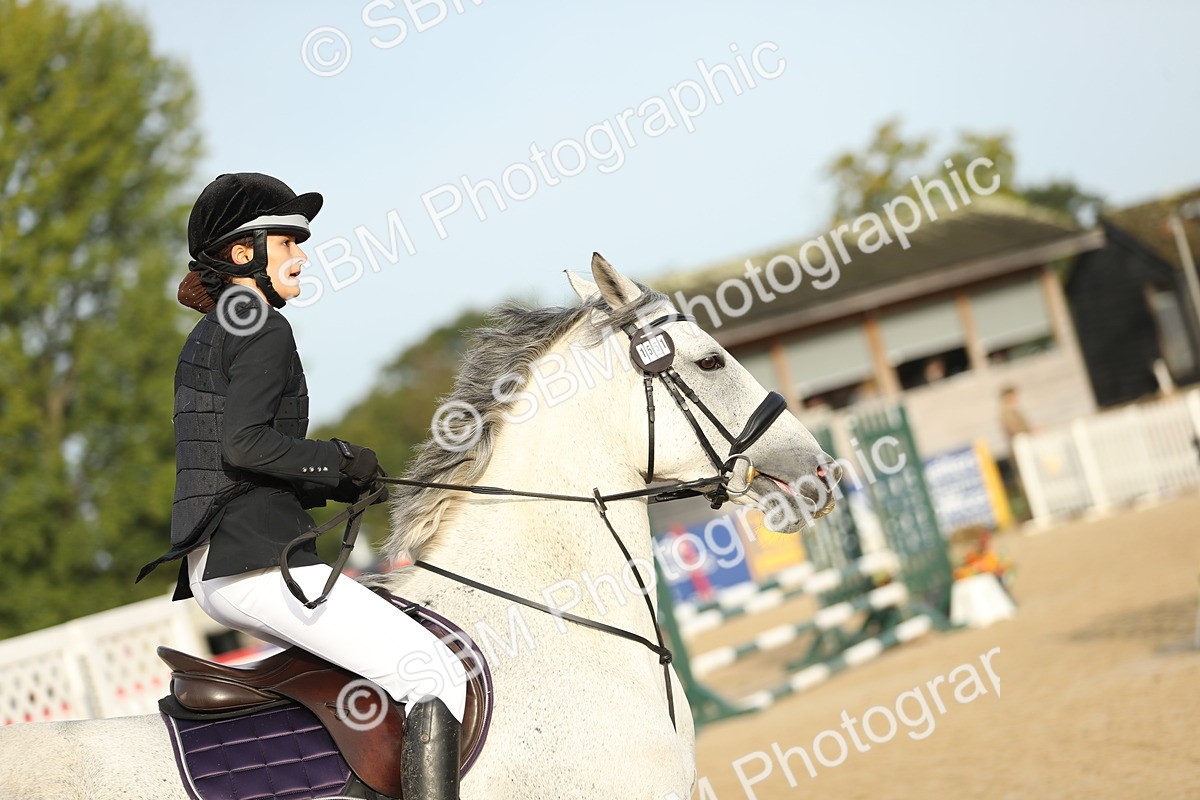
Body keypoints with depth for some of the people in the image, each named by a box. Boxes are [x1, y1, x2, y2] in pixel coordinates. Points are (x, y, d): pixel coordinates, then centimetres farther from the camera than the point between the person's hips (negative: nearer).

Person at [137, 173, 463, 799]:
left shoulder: (205, 336, 23)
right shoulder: (264, 330, -6)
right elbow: (243, 442, -20)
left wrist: (332, 487, 14)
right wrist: (339, 461, -8)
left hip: (209, 569, 10)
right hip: (256, 555, -10)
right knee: (438, 678, -15)